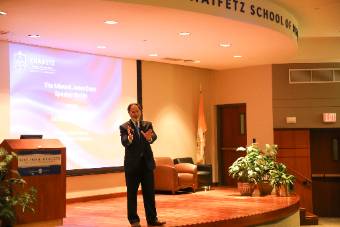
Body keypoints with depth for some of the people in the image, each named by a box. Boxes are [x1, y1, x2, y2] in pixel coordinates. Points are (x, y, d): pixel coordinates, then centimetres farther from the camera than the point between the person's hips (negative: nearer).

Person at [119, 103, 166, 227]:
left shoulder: (147, 125, 6)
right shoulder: (124, 127, -2)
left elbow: (154, 136, -13)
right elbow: (124, 142, -18)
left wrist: (149, 138, -37)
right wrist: (129, 138, -41)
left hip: (147, 163, 3)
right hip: (132, 164, -3)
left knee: (149, 192, 7)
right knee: (132, 193, 5)